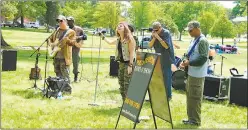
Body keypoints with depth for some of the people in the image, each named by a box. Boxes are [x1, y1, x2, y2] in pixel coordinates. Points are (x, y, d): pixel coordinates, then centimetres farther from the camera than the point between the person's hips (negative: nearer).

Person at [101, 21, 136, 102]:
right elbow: (110, 43, 34)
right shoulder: (118, 39, 12)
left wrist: (130, 65, -21)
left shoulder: (129, 38, -12)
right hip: (121, 63, 9)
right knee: (121, 83, 12)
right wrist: (103, 37, 29)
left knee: (127, 84, -10)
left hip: (128, 63, -9)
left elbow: (132, 52, -16)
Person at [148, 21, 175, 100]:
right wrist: (154, 38, -17)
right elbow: (150, 46, -1)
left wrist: (158, 37, -25)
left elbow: (166, 46, -22)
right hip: (158, 59, 6)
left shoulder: (166, 33, -14)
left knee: (167, 78, -2)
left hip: (167, 60, -6)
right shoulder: (154, 34, 3)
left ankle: (168, 95, 8)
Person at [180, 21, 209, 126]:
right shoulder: (194, 40, 13)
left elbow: (203, 59, -22)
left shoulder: (203, 41, -16)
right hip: (191, 73, 9)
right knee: (190, 96, 15)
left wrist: (189, 63, -17)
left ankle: (195, 120, 9)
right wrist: (185, 62, 3)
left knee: (195, 97, -1)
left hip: (197, 75, -9)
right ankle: (191, 117, 26)